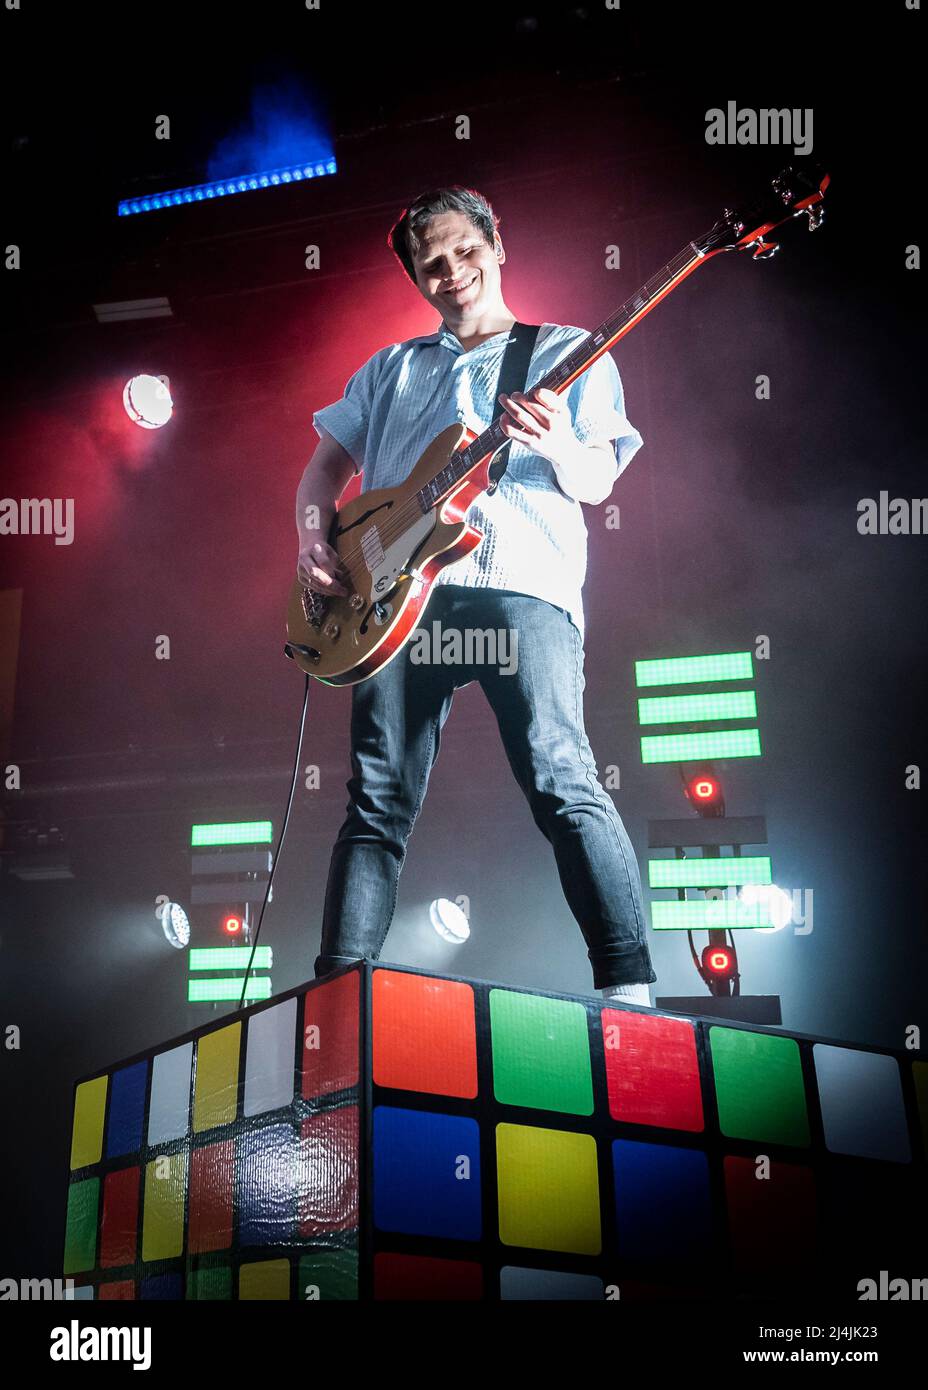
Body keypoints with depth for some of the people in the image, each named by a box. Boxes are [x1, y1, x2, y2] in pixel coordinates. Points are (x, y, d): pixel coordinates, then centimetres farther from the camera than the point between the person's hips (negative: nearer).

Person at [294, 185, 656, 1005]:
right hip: (400, 587, 3)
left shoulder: (570, 354, 18)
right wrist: (313, 538, 8)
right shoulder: (392, 367, 27)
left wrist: (556, 447, -15)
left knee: (560, 780, -17)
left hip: (521, 579, -3)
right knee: (379, 802, 0)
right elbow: (326, 468, 28)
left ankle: (631, 991, -15)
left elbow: (598, 483, 8)